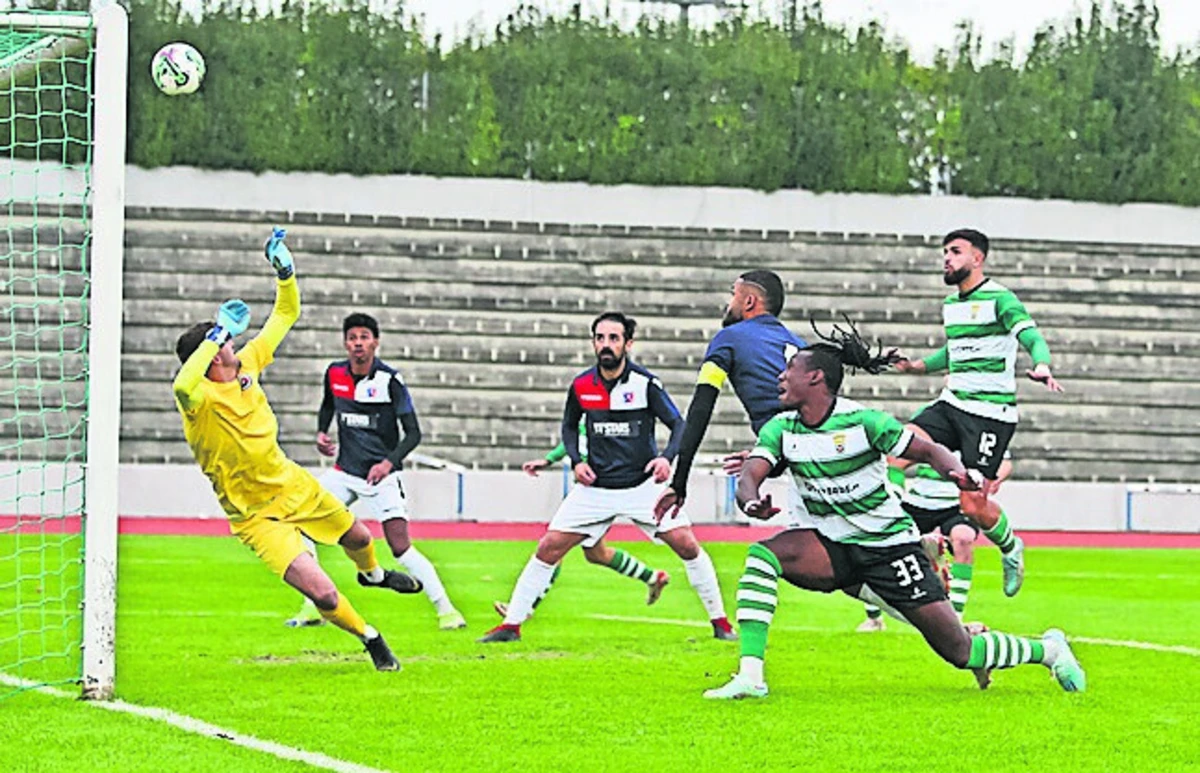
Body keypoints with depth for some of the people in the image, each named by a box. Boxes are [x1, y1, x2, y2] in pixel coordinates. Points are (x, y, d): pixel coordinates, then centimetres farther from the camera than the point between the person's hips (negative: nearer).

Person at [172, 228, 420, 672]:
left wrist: (285, 272, -12)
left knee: (358, 537, 30)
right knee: (322, 592, -17)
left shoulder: (248, 363, -8)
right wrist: (217, 335, -50)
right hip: (257, 516, -7)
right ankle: (367, 636, 15)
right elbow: (183, 384, -57)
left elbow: (286, 315, 4)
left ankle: (372, 573, 68)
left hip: (294, 486, 7)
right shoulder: (198, 400, -30)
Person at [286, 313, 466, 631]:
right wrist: (321, 433, 5)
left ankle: (446, 610, -7)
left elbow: (413, 433, -13)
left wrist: (389, 462, -27)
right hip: (344, 472, 5)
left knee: (401, 547, -15)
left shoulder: (389, 380, -14)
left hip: (381, 474, -5)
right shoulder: (334, 373, 0)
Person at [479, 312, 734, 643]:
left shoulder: (645, 383, -10)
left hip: (643, 484, -2)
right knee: (548, 548, -6)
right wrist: (576, 460, 0)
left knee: (687, 545, -12)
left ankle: (720, 621, 4)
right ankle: (511, 625, 2)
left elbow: (678, 424, -5)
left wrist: (667, 457, -24)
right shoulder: (581, 386, -1)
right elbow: (569, 425, 17)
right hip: (595, 488, 2)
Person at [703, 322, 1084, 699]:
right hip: (832, 548, 4)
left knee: (959, 652, -4)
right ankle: (749, 676, -25)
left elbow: (929, 451, -10)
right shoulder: (780, 429, -2)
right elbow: (749, 477, -13)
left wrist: (958, 472, -32)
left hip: (891, 546, -4)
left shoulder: (861, 420, -15)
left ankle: (1046, 649, 24)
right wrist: (752, 502, -38)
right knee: (762, 554, -25)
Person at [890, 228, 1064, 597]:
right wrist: (918, 365, 20)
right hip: (951, 404, 7)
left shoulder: (1000, 299, -9)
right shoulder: (950, 304, 15)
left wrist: (1042, 367, -41)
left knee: (973, 505, -8)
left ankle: (1010, 548, 22)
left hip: (991, 412, -7)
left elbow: (1033, 338, -20)